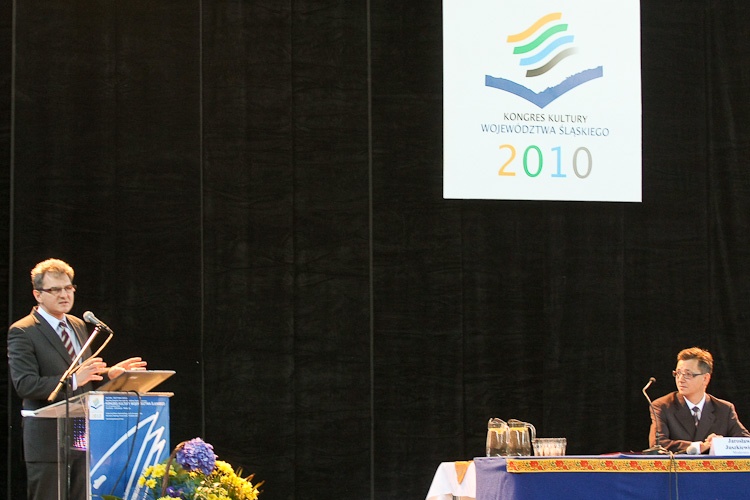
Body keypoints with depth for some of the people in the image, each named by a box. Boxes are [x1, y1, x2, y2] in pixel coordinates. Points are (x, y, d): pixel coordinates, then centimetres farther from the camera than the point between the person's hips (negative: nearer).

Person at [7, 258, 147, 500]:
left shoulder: (78, 326, 16)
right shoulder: (22, 332, -8)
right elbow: (25, 384, -19)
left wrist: (109, 373, 4)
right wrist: (73, 380, -27)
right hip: (48, 441, -7)